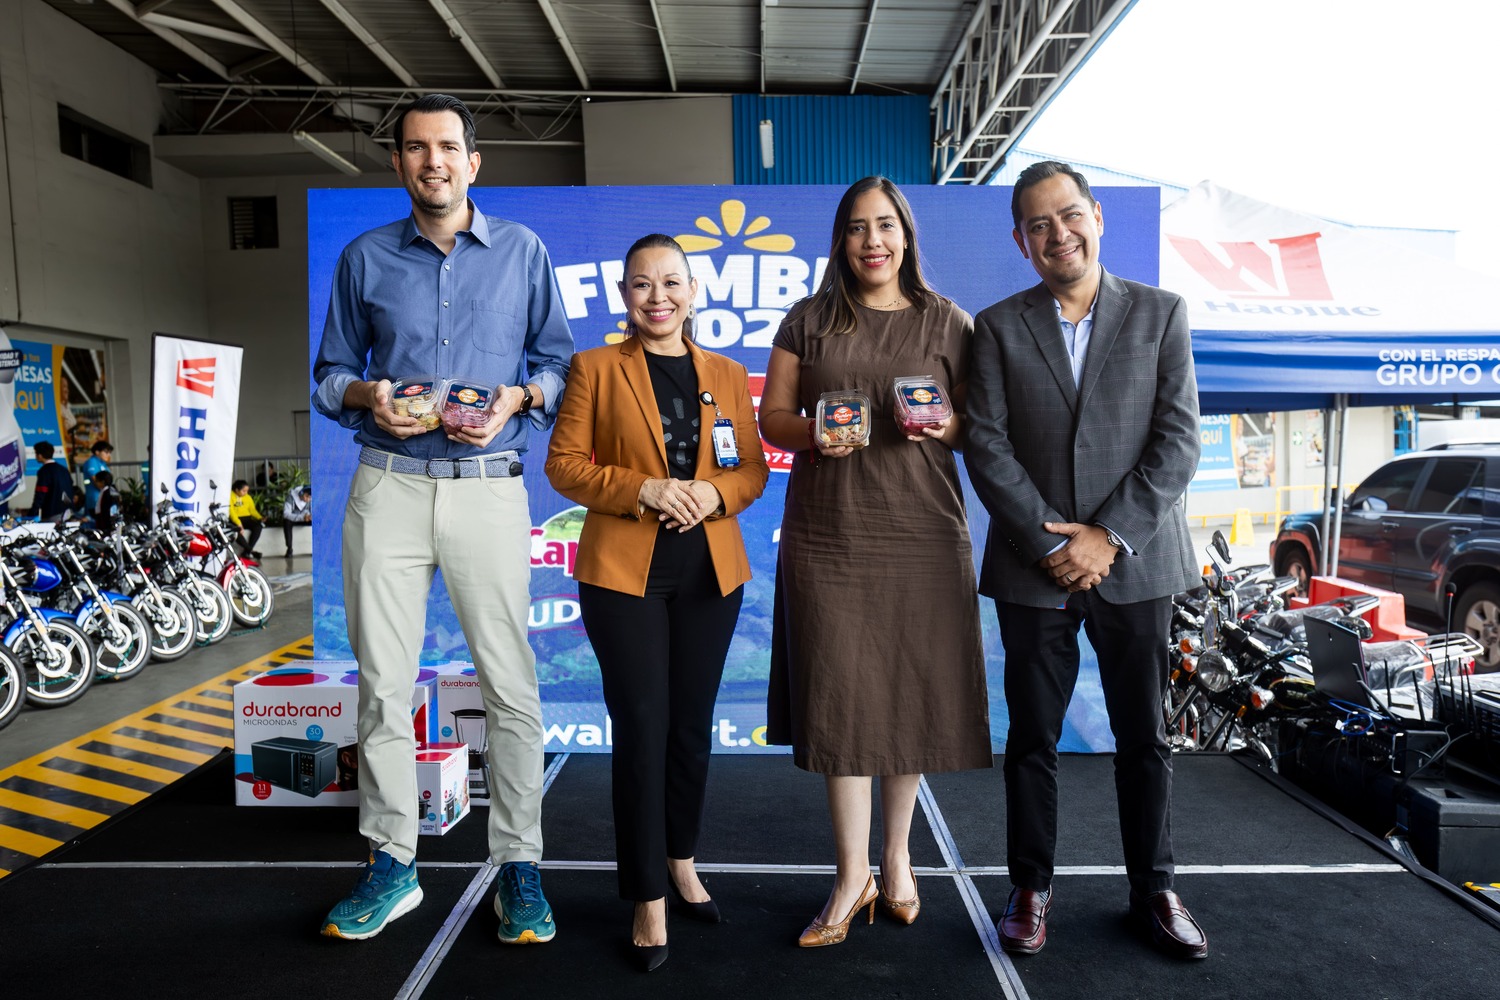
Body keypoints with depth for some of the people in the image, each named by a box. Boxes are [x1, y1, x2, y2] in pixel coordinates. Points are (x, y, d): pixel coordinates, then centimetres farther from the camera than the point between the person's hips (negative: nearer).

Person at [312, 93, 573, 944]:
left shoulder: (523, 251, 9)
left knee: (511, 684, -3)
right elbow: (330, 373, 15)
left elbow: (559, 362, 10)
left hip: (489, 488, -1)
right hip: (388, 487, 2)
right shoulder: (365, 258, 12)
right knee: (383, 683, 6)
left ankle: (519, 866, 10)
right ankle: (393, 863, 20)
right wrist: (369, 396, -7)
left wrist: (518, 399, -10)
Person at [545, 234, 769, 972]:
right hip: (623, 571, -3)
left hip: (710, 570, 3)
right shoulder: (595, 368, 2)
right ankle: (649, 901, 13)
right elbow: (564, 465, -3)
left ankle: (682, 862, 35)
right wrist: (643, 490, -17)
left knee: (692, 726, 13)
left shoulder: (728, 374, 11)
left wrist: (716, 493, -13)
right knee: (642, 729, -1)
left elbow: (753, 468, 9)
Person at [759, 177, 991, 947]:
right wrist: (812, 431, -13)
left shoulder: (946, 324, 8)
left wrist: (947, 427, -14)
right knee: (838, 694, 0)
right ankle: (852, 875, 13)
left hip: (921, 535, 0)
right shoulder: (809, 321, 9)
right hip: (828, 534, 0)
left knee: (913, 691, 6)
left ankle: (897, 856, 27)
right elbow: (771, 416, 7)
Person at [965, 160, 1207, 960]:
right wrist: (1051, 542, -11)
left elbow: (1179, 438, -3)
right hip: (1033, 568, 0)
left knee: (1144, 736, 11)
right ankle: (1031, 888, 24)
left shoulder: (1161, 314, 4)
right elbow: (986, 446, -4)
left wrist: (1108, 538, -11)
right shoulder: (998, 327, 4)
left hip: (1134, 562, 1)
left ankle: (1152, 890, 28)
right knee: (1032, 738, 8)